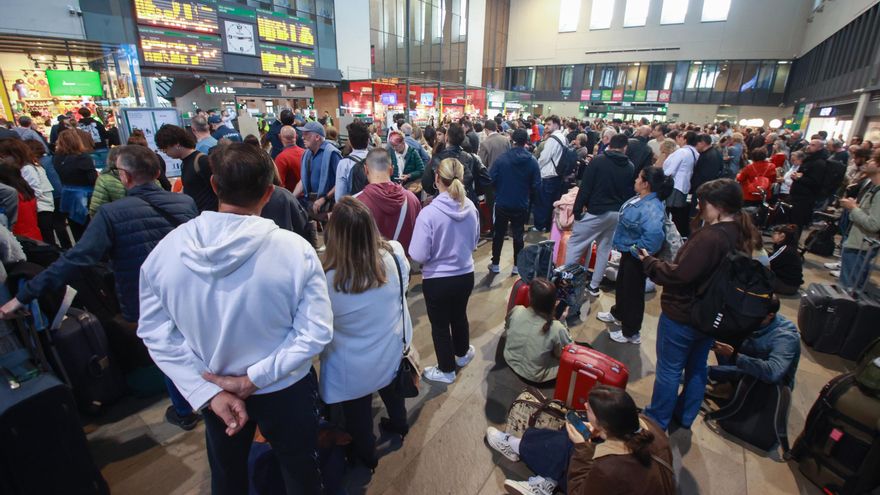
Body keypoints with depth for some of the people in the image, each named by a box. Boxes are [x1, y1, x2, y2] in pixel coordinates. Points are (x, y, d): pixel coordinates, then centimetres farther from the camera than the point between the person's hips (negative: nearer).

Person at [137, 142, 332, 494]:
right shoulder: (296, 250, -26)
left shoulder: (165, 250, -17)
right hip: (286, 389, -3)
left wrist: (209, 391, -12)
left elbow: (155, 332, -11)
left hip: (215, 391, 3)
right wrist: (254, 379, -16)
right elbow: (315, 333, -23)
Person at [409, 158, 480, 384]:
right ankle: (462, 354, 53)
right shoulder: (471, 208, -9)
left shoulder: (429, 213, -25)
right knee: (459, 315, 29)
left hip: (437, 280, -5)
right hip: (466, 275, 5)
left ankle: (446, 370, 36)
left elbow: (418, 256, -22)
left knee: (439, 325, 17)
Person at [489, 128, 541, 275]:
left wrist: (500, 190, 6)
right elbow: (536, 186, -7)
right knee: (518, 235, 14)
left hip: (502, 203, -1)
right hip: (521, 205, 1)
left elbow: (491, 179, -13)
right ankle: (517, 266, 21)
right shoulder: (532, 161, -9)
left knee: (498, 234, 14)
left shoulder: (501, 158, -13)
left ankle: (495, 265, 22)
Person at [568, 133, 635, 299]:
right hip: (617, 213, 6)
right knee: (604, 248, 16)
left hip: (596, 211, -5)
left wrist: (577, 210, -7)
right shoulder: (630, 167, 5)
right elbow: (631, 192, 8)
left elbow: (585, 188, -12)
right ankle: (594, 286, 22)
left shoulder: (598, 161, -10)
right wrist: (622, 210, 16)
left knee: (574, 245, 3)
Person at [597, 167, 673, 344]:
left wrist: (638, 251, -31)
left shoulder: (651, 207, -30)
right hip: (627, 252, 9)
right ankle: (618, 314, 51)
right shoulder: (640, 198, 0)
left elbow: (654, 233, -47)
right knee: (621, 284, 26)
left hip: (635, 257, -9)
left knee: (632, 291, 7)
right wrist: (625, 246, 13)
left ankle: (631, 332, 25)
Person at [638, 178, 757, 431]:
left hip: (682, 315, -9)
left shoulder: (710, 237, -29)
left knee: (669, 369, 8)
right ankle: (685, 416, 41)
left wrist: (649, 261, -15)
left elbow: (678, 274, -28)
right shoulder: (741, 234, 2)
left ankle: (657, 420, 26)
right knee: (697, 367, 23)